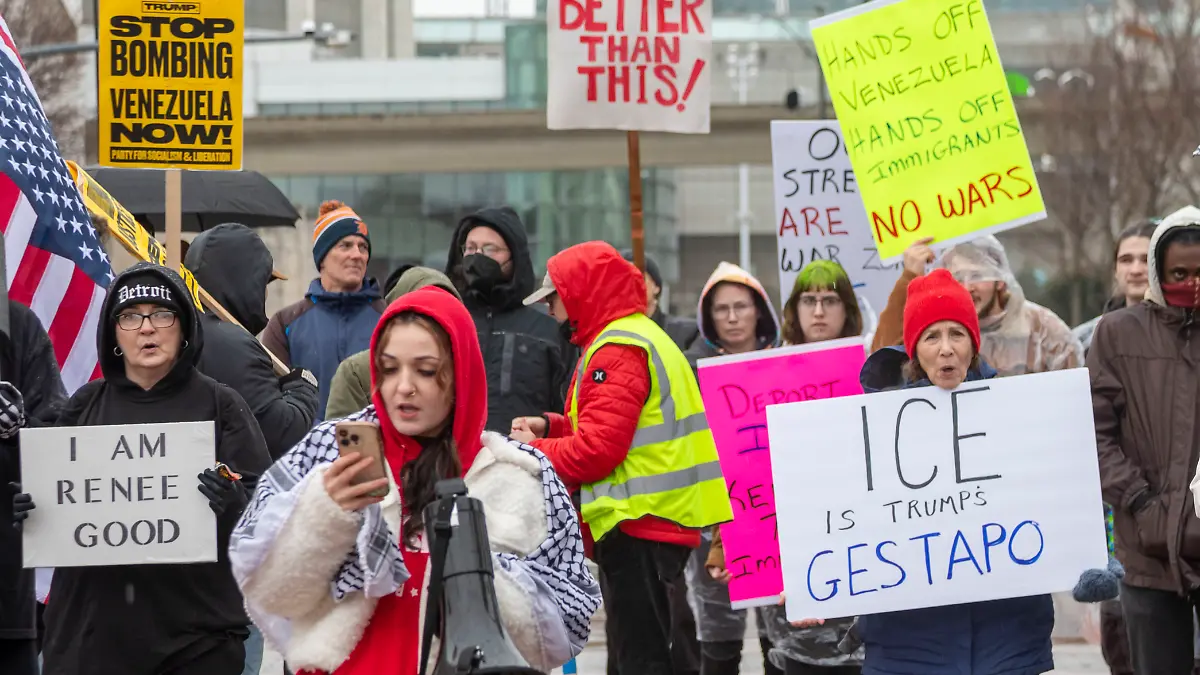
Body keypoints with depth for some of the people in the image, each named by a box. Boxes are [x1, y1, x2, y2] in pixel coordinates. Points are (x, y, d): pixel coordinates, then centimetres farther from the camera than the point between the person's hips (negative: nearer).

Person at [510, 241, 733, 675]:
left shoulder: (616, 351, -14)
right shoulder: (641, 337, 20)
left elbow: (596, 452, -19)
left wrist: (532, 450, -4)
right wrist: (550, 427, 13)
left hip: (636, 526, -11)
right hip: (656, 522, 11)